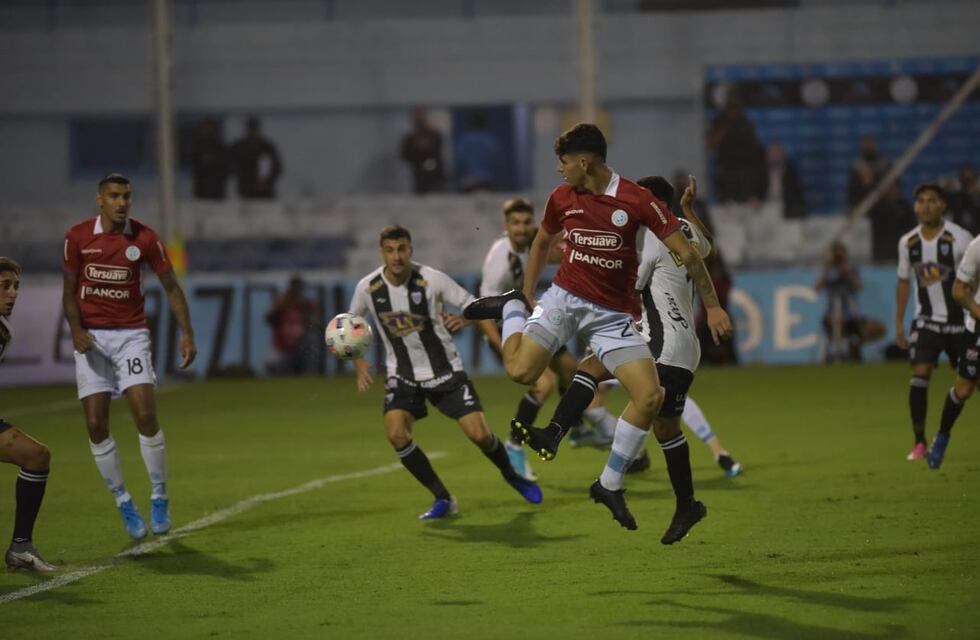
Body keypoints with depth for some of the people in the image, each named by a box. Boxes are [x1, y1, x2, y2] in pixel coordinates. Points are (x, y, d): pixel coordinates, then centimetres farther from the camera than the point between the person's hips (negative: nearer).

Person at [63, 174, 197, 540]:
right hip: (91, 337, 1)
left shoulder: (145, 239, -4)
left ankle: (159, 497, 1)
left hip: (131, 334, -1)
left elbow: (171, 287, 3)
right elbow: (69, 291, 4)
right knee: (96, 424, -4)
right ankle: (123, 502, 11)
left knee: (146, 416, -15)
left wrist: (186, 333, -6)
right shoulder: (78, 237, -2)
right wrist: (76, 330, -12)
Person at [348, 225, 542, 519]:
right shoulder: (367, 288, -10)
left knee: (479, 433, -9)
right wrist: (359, 363, -6)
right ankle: (443, 499, -5)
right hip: (403, 376, 2)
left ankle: (511, 475, 26)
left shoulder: (432, 279, -18)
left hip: (445, 370, -2)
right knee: (396, 433, -22)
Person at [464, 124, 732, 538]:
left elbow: (686, 254, -10)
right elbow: (542, 243, 19)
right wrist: (528, 295, 16)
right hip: (566, 298, 1)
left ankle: (610, 485, 0)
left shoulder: (636, 201, -14)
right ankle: (512, 308, 14)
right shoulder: (562, 198, -1)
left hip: (613, 313, -1)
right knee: (520, 371, -19)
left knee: (650, 397, -15)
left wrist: (712, 305, -10)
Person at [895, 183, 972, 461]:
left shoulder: (959, 238, -11)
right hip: (926, 321, 2)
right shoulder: (908, 242, 1)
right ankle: (919, 443, -8)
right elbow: (904, 282, 12)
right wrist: (899, 324, 10)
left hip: (959, 321, -2)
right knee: (920, 374, -14)